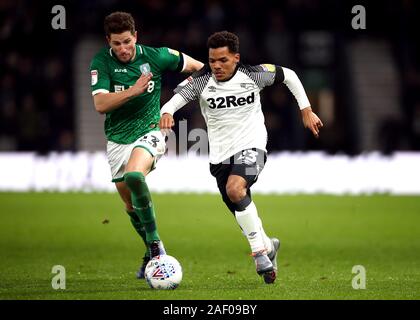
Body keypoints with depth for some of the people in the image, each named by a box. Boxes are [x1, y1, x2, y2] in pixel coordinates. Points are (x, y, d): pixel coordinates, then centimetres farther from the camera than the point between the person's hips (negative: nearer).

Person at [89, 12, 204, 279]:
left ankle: (155, 242, -21)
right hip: (118, 139, 3)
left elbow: (197, 67, 10)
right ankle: (153, 253, 33)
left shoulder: (154, 56, -8)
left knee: (134, 176, -32)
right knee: (130, 203, 11)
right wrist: (133, 90, -30)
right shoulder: (101, 62, -9)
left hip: (149, 131, -3)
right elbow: (100, 104, -21)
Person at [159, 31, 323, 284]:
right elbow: (178, 97, -27)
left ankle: (260, 251, -19)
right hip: (220, 154, 3)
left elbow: (288, 75, 7)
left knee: (235, 190, -31)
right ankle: (268, 246, 40)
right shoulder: (202, 80, -11)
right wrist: (166, 113, -50)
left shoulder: (252, 75, -9)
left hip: (251, 145, -3)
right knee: (243, 215, 9)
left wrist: (306, 110, 8)